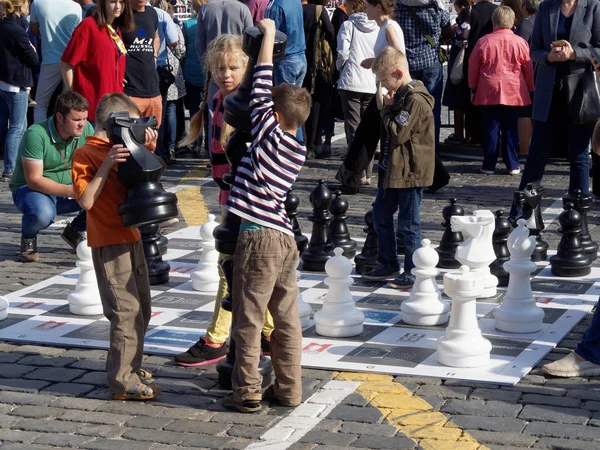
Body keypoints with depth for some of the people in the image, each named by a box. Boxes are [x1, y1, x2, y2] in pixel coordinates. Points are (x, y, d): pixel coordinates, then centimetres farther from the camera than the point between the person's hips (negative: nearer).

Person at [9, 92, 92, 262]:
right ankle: (28, 239, -1)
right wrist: (70, 191, -38)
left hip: (69, 186, 5)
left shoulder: (86, 129, -9)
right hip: (30, 189, -5)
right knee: (42, 213, -40)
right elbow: (33, 180, -28)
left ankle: (75, 230, 9)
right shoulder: (36, 134, -25)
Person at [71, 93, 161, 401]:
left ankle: (127, 365, 32)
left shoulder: (121, 148, 13)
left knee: (142, 309, 17)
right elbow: (86, 201, -21)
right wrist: (107, 164, -26)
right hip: (109, 242, -9)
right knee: (127, 312, -10)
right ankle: (123, 382, -4)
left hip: (131, 236, 9)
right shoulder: (86, 154, -12)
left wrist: (146, 148, 8)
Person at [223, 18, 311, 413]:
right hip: (285, 237, 8)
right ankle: (289, 391, 16)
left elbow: (261, 88, -3)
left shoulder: (270, 134, -8)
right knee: (287, 319, 11)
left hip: (258, 237, -7)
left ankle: (247, 393, 5)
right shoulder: (298, 150, 12)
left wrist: (268, 36, 5)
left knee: (249, 320, 1)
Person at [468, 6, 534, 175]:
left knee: (491, 129, 5)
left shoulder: (483, 42, -3)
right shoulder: (520, 42, -2)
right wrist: (530, 90, 17)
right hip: (514, 93, 1)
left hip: (488, 92, -1)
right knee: (511, 129, 7)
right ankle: (512, 165, 9)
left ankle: (489, 165, 8)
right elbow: (529, 69, 5)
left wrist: (473, 89, 15)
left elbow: (473, 67, 4)